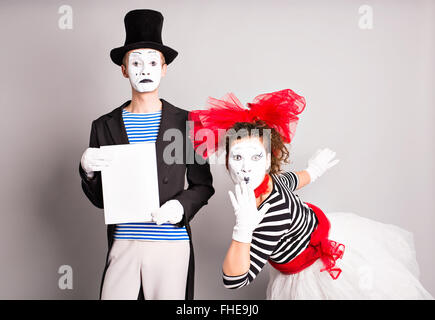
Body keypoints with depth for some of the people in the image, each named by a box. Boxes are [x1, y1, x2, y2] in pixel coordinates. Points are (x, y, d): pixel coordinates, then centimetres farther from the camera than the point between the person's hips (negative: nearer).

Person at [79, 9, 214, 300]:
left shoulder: (187, 123, 0)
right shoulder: (105, 126, 4)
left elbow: (203, 185, 5)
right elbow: (100, 199, 6)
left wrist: (182, 206, -14)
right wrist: (88, 170, -12)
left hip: (172, 244, -1)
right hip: (123, 243, 1)